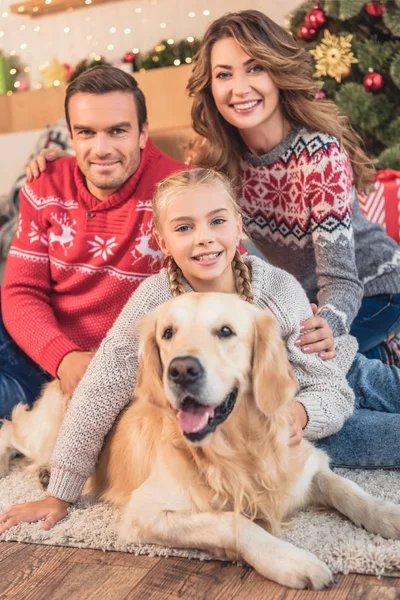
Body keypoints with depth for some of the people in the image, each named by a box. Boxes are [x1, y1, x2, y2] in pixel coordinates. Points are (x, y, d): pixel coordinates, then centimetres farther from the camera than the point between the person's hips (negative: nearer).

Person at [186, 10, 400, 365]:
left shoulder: (320, 152, -28)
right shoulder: (218, 155, -13)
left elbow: (340, 277, -32)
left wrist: (323, 327, -54)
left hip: (369, 291, -6)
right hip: (303, 296, 6)